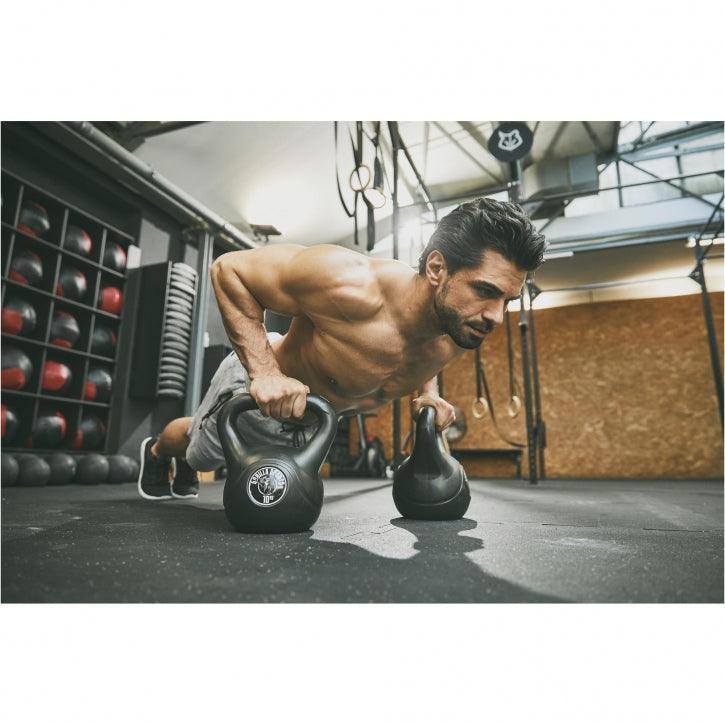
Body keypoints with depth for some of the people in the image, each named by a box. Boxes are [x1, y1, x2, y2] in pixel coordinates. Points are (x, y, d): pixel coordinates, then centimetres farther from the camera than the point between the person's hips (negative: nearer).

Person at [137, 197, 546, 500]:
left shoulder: (461, 334, -22)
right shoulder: (351, 285, -44)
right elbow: (229, 268, -31)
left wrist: (428, 390, -10)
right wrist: (265, 370, -38)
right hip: (258, 389, -5)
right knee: (198, 453, 30)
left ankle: (183, 465, 70)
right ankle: (156, 451, 67)